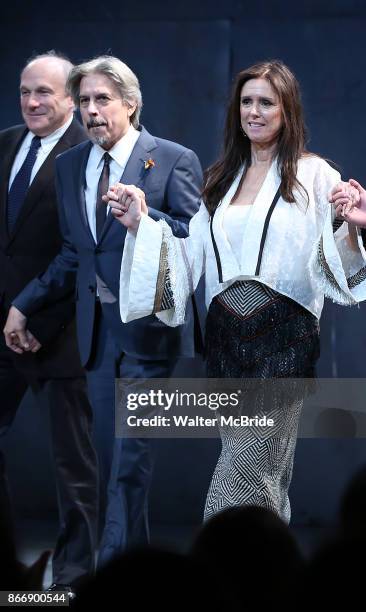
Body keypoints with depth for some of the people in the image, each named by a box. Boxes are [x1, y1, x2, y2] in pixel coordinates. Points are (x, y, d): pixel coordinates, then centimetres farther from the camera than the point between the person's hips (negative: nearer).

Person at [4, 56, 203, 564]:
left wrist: (142, 214, -22)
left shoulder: (173, 160, -6)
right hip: (97, 326, 6)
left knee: (130, 457, -9)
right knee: (110, 455, 10)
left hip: (147, 327, -6)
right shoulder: (69, 165, 12)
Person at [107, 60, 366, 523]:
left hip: (283, 336, -5)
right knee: (264, 474, 11)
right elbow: (192, 258, 13)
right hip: (226, 335, 5)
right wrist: (140, 223, 2)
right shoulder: (222, 179, 16)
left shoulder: (313, 175, 0)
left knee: (242, 474, -10)